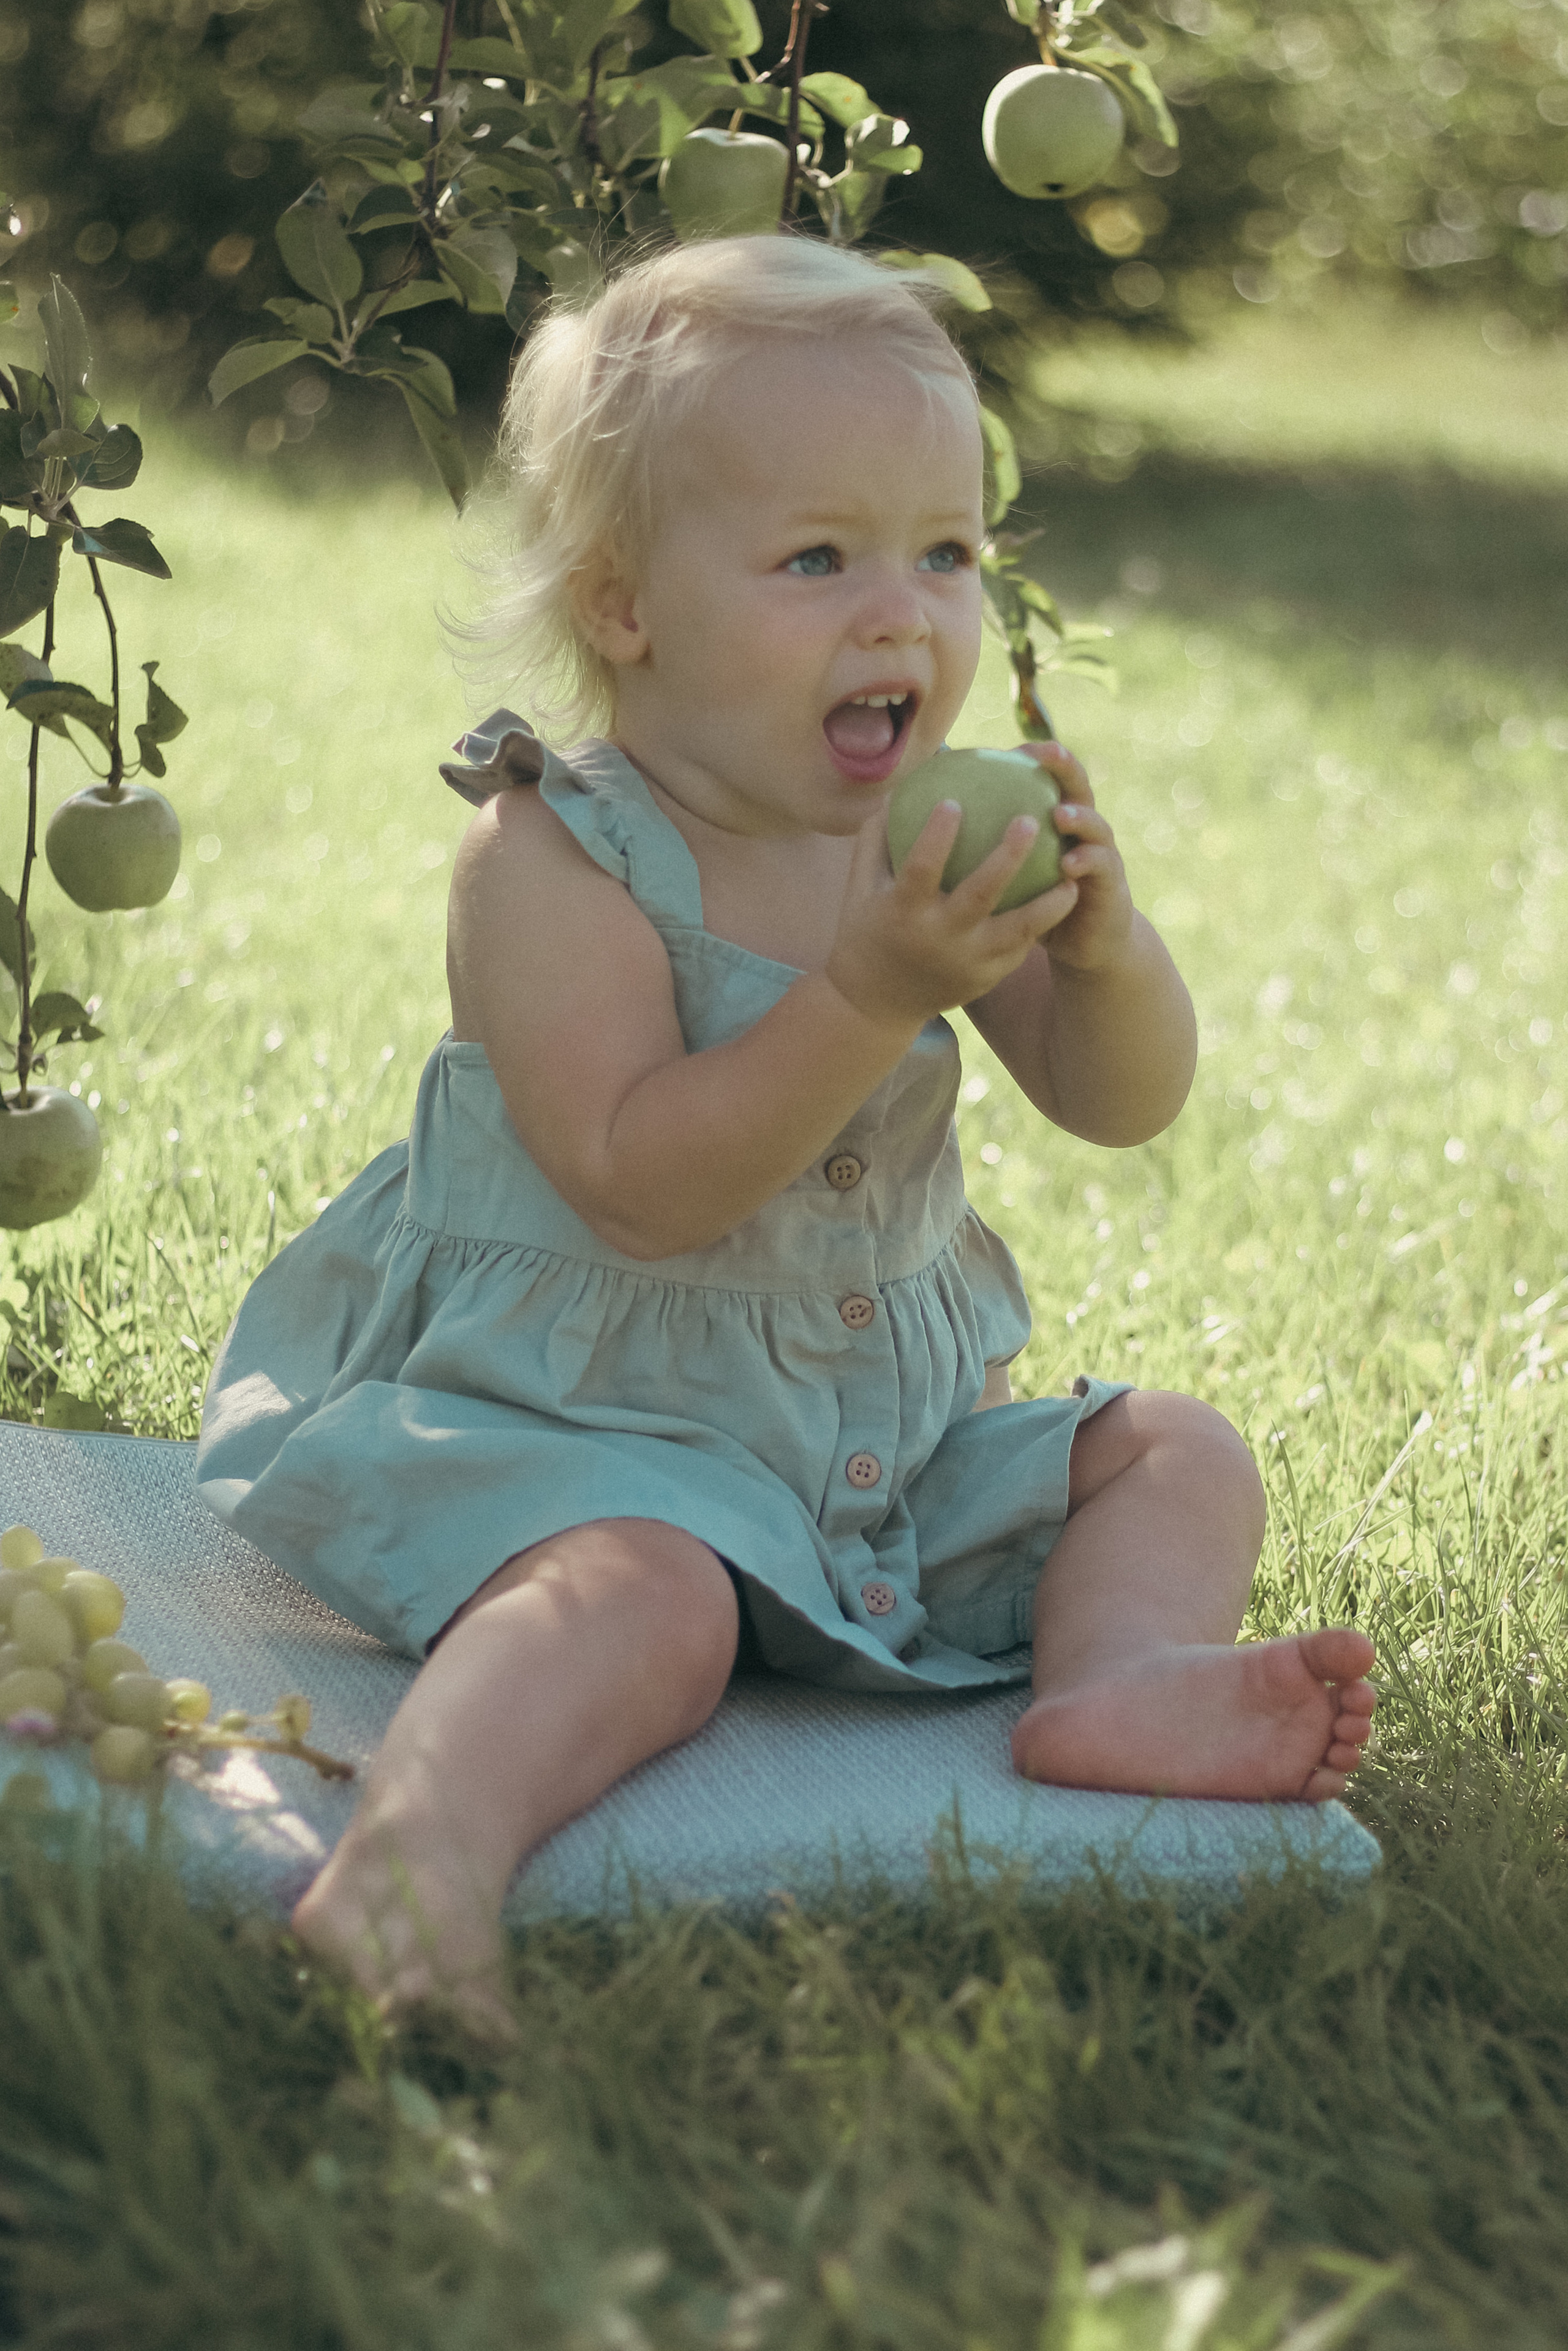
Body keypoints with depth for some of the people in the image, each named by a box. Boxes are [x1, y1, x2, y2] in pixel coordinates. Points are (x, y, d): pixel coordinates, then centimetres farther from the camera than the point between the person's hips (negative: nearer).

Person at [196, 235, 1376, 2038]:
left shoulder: (929, 840, 5)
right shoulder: (556, 857, -15)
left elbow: (1122, 1103, 3)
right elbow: (639, 1185, -25)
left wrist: (1099, 945, -19)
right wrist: (875, 994, -33)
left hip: (897, 1429, 8)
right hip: (588, 1429, -7)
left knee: (1178, 1456, 3)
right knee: (641, 1601, -36)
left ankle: (1123, 1675, -23)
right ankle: (429, 1825, -58)